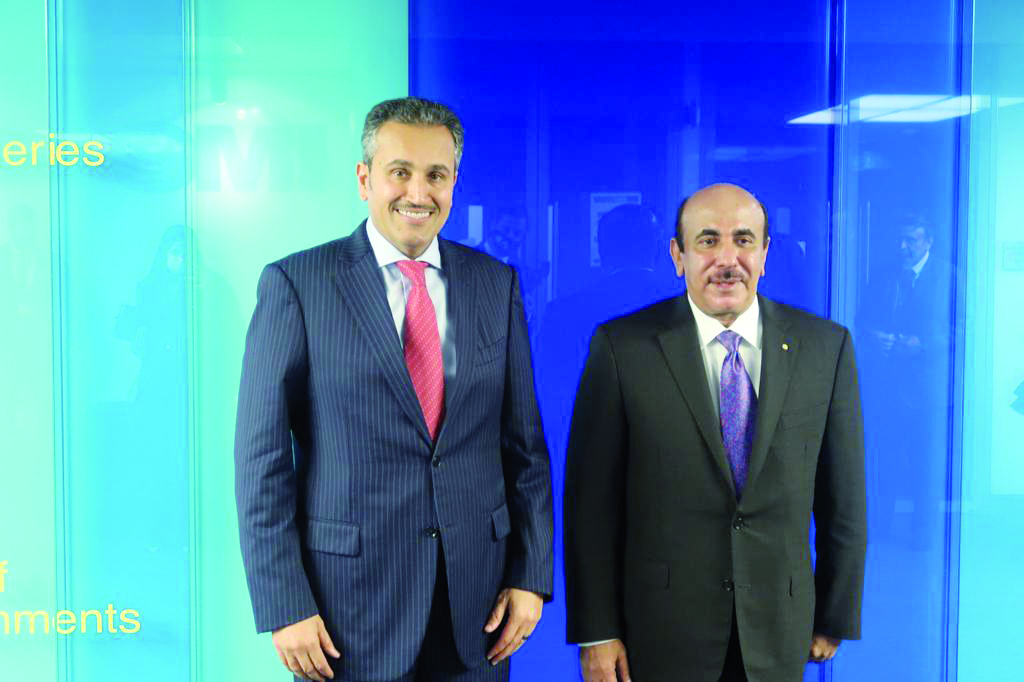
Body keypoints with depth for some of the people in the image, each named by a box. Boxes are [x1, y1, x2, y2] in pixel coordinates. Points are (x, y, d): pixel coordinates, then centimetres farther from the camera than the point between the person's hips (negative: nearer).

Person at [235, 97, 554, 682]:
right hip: (350, 597, -3)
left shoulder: (496, 284, 5)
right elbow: (261, 456, -6)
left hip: (477, 596, 3)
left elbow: (524, 442, 7)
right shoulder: (297, 283, -6)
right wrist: (284, 606, -10)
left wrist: (532, 575, 1)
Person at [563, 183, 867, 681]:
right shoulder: (621, 347, -8)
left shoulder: (825, 346, -1)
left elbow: (843, 498, 4)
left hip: (778, 637, 2)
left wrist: (837, 617, 8)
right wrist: (596, 632, -7)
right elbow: (591, 500, -7)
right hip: (658, 632, -2)